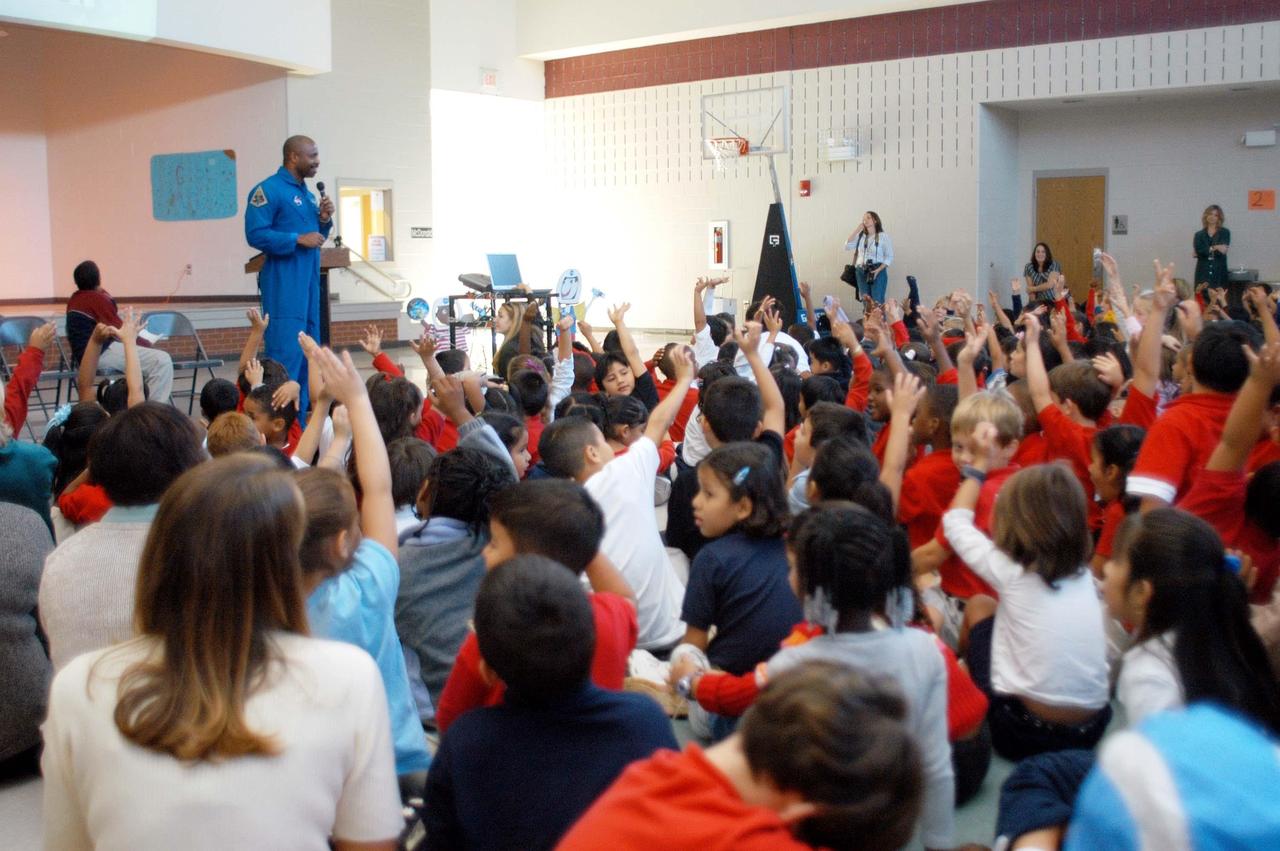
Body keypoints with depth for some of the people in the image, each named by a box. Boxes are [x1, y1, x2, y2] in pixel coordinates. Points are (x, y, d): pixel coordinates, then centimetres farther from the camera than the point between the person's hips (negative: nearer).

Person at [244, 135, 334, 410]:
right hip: (283, 284, -9)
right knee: (287, 352, -12)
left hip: (309, 282, 9)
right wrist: (298, 239, -19)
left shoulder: (306, 193, 18)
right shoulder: (268, 189, -9)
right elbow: (255, 234, -17)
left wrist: (324, 220, 4)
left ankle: (300, 414, 19)